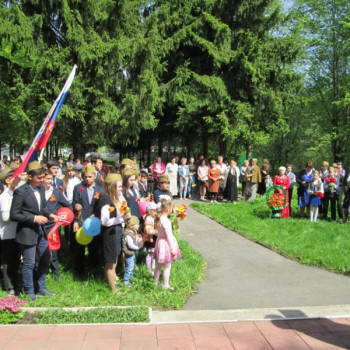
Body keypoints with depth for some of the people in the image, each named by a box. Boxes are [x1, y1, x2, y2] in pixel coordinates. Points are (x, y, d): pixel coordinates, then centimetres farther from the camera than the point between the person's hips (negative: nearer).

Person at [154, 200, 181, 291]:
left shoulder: (159, 218, 1)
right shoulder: (166, 221, -24)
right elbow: (169, 236, -21)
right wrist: (173, 249, -14)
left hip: (160, 241, 9)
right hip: (166, 243, -9)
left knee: (159, 264, 21)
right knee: (167, 266, 5)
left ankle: (156, 282, 33)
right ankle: (165, 285, 14)